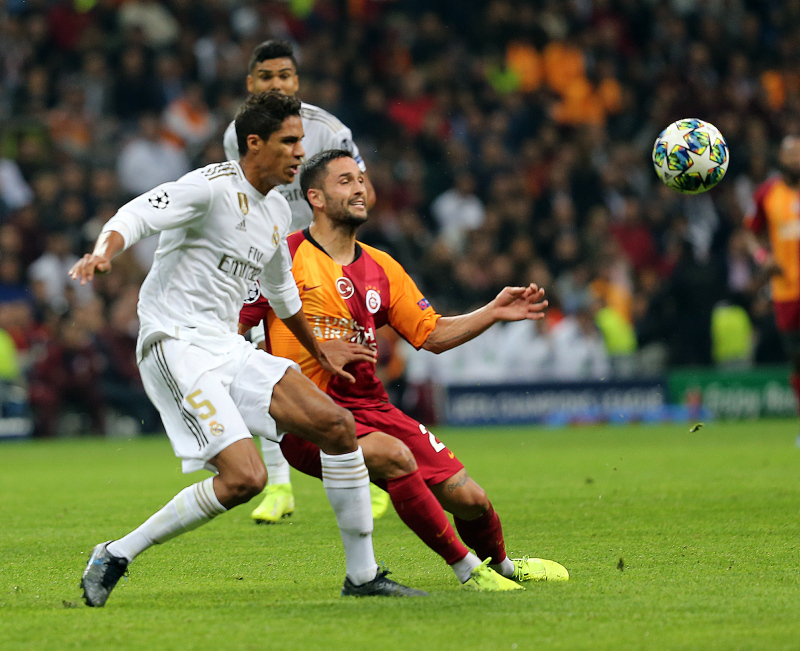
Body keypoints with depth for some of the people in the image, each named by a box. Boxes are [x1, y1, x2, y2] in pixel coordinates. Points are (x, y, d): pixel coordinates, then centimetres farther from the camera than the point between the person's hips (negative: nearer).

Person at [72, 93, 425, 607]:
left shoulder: (278, 211, 16)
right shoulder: (213, 187, -10)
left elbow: (282, 291, 33)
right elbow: (137, 216, -22)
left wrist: (322, 358, 43)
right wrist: (103, 252, -44)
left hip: (228, 348, 9)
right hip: (177, 346, -9)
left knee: (337, 423, -2)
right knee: (244, 477, -21)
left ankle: (362, 575, 7)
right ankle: (116, 556, -8)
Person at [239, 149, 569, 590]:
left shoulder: (381, 269, 14)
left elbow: (432, 334, 17)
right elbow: (230, 328, -7)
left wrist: (493, 313, 2)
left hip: (370, 408, 6)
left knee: (468, 498, -2)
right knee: (394, 455, -34)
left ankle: (501, 564, 32)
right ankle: (465, 567, -19)